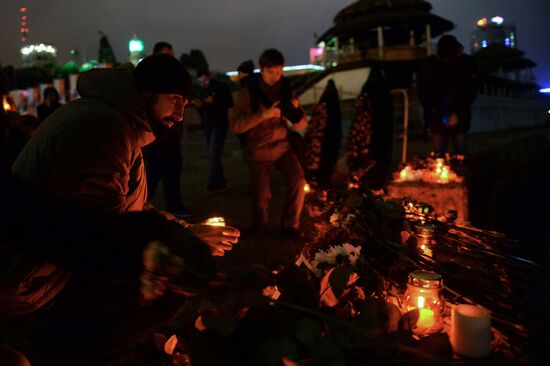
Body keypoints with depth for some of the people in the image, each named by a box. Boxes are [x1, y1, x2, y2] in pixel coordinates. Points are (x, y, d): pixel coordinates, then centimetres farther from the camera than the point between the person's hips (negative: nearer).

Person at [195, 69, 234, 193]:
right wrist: (199, 106, -4)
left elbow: (230, 103, -9)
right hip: (207, 126, 7)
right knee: (213, 155, 5)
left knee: (214, 154, -16)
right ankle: (220, 183, 9)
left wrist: (214, 100, -19)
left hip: (219, 124, -7)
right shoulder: (202, 92, 18)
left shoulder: (220, 87, 0)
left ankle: (213, 184, -16)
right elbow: (202, 113, 19)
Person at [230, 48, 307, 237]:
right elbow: (235, 126, -21)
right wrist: (263, 115, -30)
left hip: (282, 147, 2)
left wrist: (295, 110, -21)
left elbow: (301, 126, 0)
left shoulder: (287, 90, -1)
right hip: (258, 151, -2)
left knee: (298, 180, -21)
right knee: (261, 196, 1)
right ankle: (259, 227, 33)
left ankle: (290, 224, -2)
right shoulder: (248, 92, -10)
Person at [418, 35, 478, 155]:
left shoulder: (467, 63, -3)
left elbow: (470, 92, -4)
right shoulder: (429, 65, -1)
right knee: (439, 153, -2)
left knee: (461, 152, 1)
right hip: (437, 117, 1)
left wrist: (458, 113, -15)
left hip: (460, 117, 0)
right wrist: (431, 112, -13)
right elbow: (423, 92, 1)